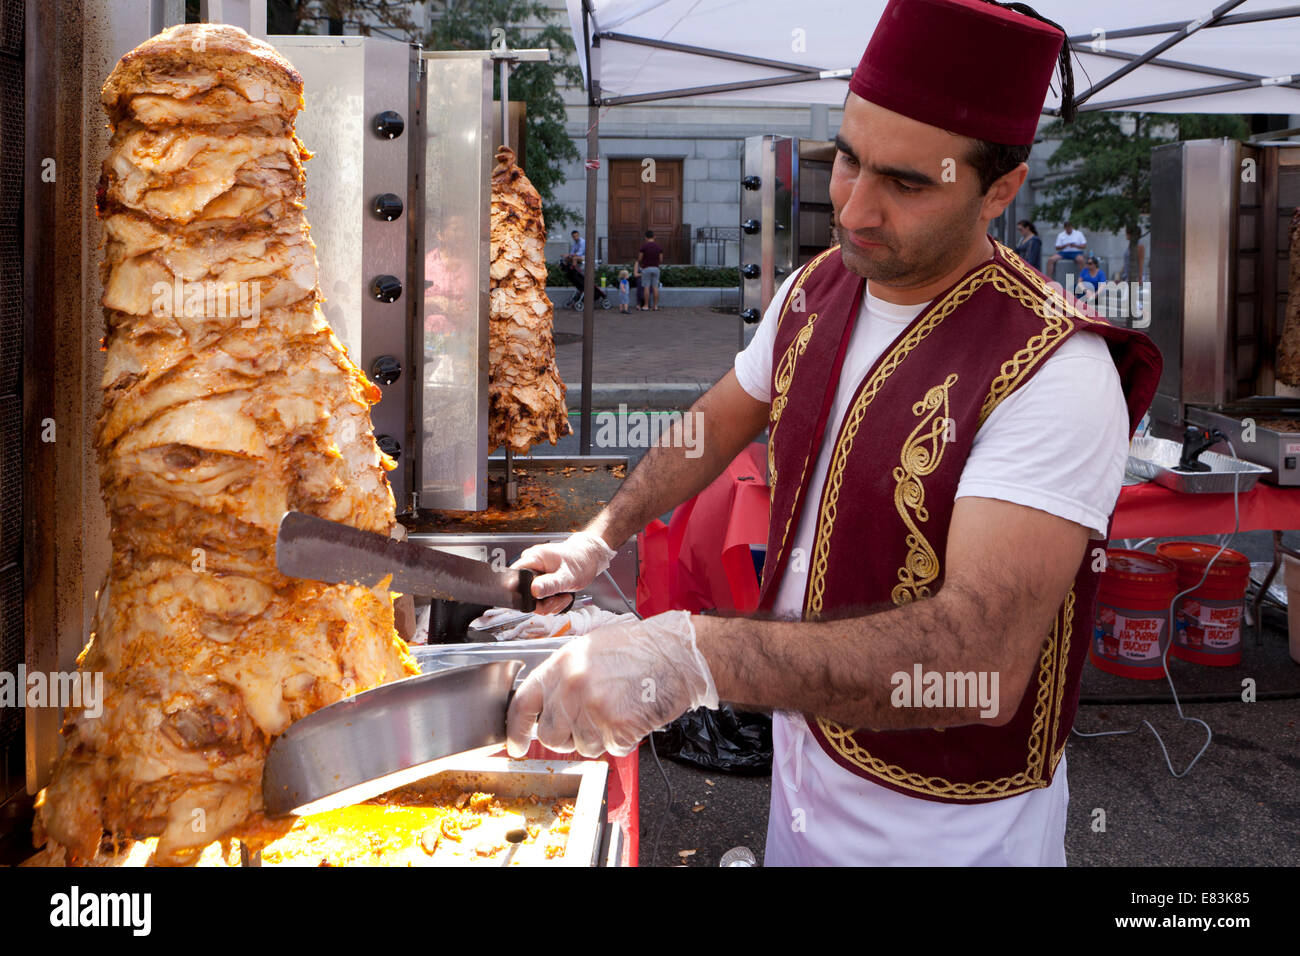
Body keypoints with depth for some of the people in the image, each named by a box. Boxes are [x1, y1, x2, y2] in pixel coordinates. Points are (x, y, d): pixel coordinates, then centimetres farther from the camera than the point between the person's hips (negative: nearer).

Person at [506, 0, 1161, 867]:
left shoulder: (1055, 372, -29)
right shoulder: (815, 290, -4)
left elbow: (983, 659, -38)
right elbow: (718, 423, 14)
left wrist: (692, 656, -46)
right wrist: (599, 541, 9)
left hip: (948, 821, -6)